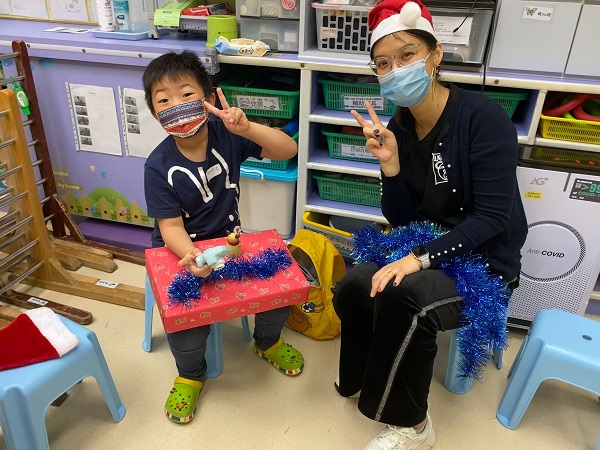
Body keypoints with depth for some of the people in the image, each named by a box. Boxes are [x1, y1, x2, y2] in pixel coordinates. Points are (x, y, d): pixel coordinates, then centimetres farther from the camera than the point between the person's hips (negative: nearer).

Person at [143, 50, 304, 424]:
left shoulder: (226, 134, -12)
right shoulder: (159, 166, -16)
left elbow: (288, 150, -19)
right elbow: (171, 226, -16)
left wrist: (246, 127, -36)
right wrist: (191, 256, -38)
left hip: (229, 238, 3)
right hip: (181, 249, -2)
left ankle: (268, 341, 23)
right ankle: (190, 375, 12)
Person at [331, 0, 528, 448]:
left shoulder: (484, 116, -17)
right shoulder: (398, 128, -1)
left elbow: (491, 218, -21)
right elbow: (399, 220, -1)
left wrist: (421, 259, -28)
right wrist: (389, 162, -16)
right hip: (426, 252, 5)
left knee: (404, 293, -33)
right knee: (356, 287, -22)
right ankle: (367, 380, 9)